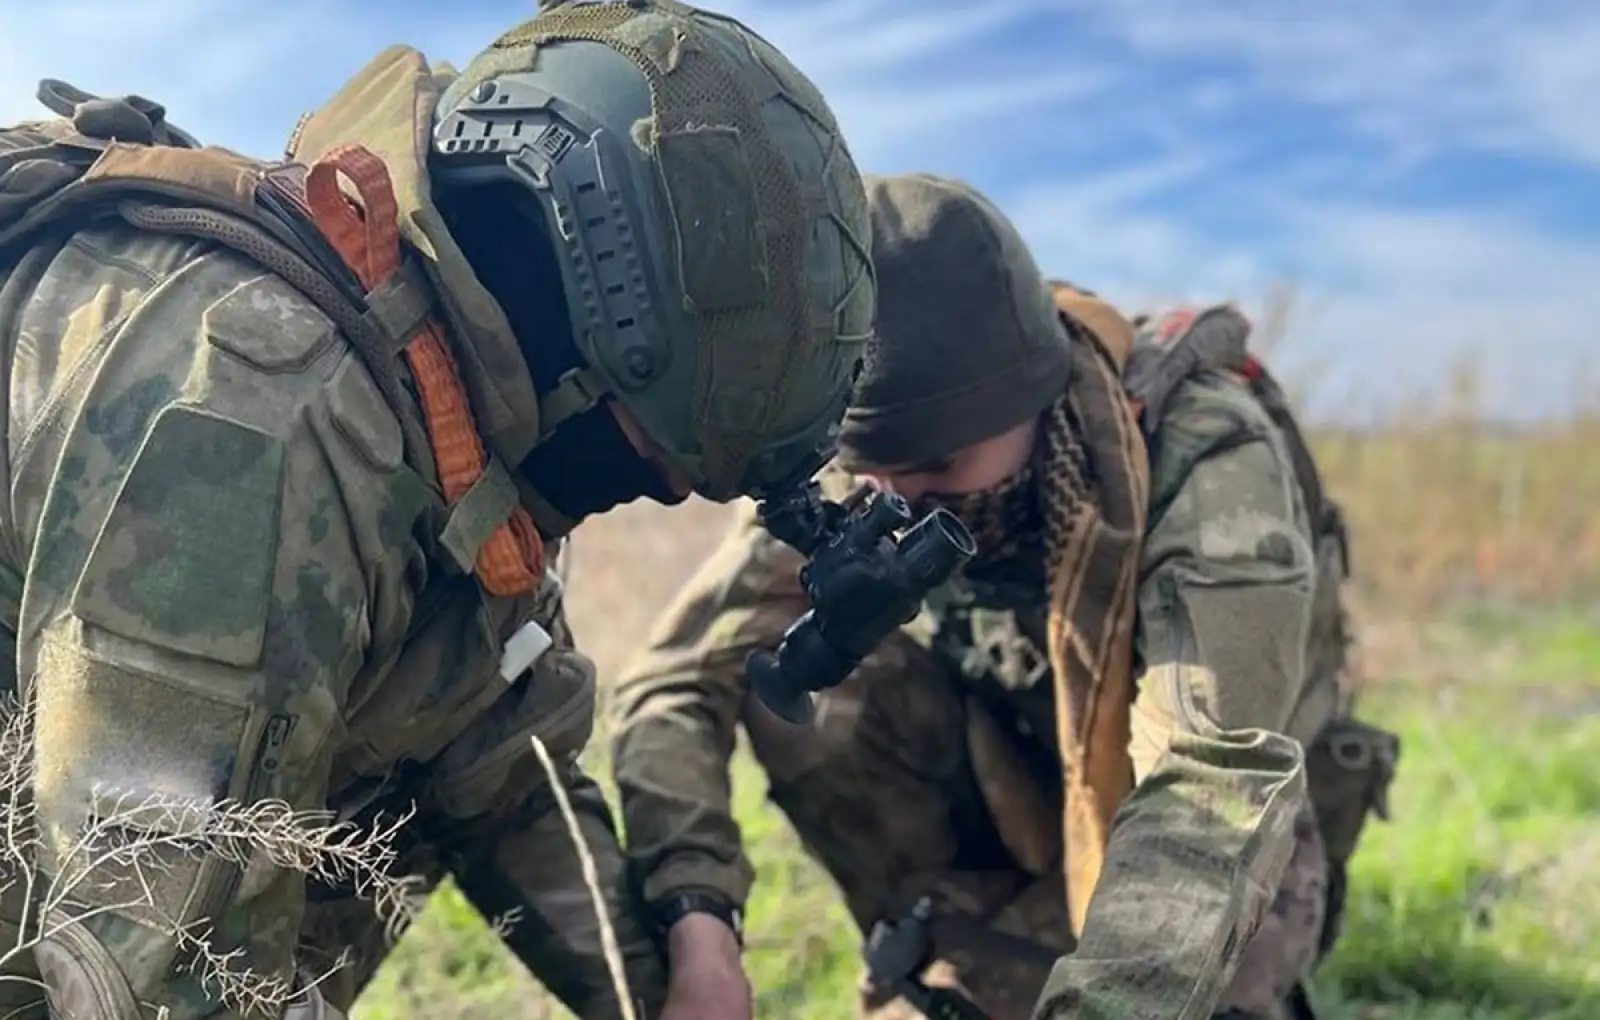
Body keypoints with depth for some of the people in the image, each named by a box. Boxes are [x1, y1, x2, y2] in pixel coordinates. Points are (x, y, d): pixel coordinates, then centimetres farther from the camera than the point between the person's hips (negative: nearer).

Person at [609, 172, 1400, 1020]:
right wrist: (696, 926, -39)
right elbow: (674, 680, -22)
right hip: (1019, 777, 4)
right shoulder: (850, 470, -23)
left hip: (1241, 817, -3)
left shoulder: (1209, 465, -35)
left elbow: (1221, 787, -46)